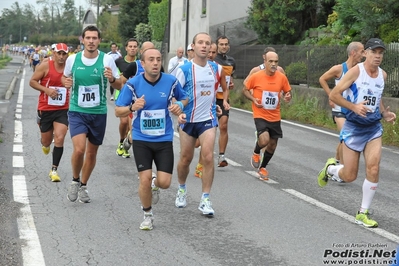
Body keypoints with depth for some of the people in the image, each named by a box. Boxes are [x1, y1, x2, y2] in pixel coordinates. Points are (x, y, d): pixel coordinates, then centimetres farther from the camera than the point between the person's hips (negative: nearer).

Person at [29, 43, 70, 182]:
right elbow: (32, 81, -5)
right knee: (46, 141, 10)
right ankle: (45, 144, 50)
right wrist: (46, 89, -19)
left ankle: (54, 170, -1)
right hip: (45, 109, -1)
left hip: (63, 110, 1)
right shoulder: (46, 65, -9)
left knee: (59, 139, -13)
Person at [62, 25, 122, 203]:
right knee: (79, 148, -18)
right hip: (77, 111, -1)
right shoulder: (72, 59, -3)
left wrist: (112, 79, -23)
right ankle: (75, 181, 9)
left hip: (98, 112, 1)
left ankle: (83, 186, 32)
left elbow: (119, 86, -2)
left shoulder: (107, 60, -7)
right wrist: (66, 82, -7)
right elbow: (65, 77, 16)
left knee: (92, 152, 11)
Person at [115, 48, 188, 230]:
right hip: (141, 140, -1)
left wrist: (179, 105, -11)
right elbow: (118, 111, -6)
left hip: (164, 140, 1)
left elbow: (184, 97, 12)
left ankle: (155, 184, 34)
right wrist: (132, 107, -27)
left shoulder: (171, 81, -7)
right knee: (145, 179, -8)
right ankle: (147, 215, 19)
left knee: (165, 182, -6)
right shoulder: (133, 84, -10)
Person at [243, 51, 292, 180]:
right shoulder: (256, 76, -10)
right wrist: (253, 99, -15)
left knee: (272, 144, 11)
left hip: (275, 117, 4)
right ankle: (256, 153, 14)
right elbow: (245, 90, 2)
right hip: (260, 115, -4)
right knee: (264, 140, -23)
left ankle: (262, 168, 34)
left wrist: (287, 97, -12)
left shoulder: (282, 77, -3)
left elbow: (287, 92, 12)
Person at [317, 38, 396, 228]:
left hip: (373, 128, 4)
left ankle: (363, 214, 3)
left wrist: (384, 114, 6)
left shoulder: (383, 75, 5)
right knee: (349, 176, 1)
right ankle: (330, 168, 37)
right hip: (353, 127, -4)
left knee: (373, 169, -12)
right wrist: (354, 107, -25)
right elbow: (334, 95, -13)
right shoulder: (356, 71, -13)